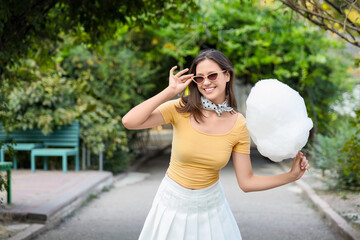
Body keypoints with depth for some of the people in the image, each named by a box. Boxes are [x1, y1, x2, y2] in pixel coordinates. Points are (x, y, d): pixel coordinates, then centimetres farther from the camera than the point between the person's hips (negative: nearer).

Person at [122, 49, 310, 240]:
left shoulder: (239, 125, -10)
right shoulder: (181, 109, -15)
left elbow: (246, 182, -6)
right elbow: (129, 122, -28)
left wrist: (291, 175, -15)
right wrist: (170, 91, -26)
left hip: (210, 203, 1)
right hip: (173, 203, -1)